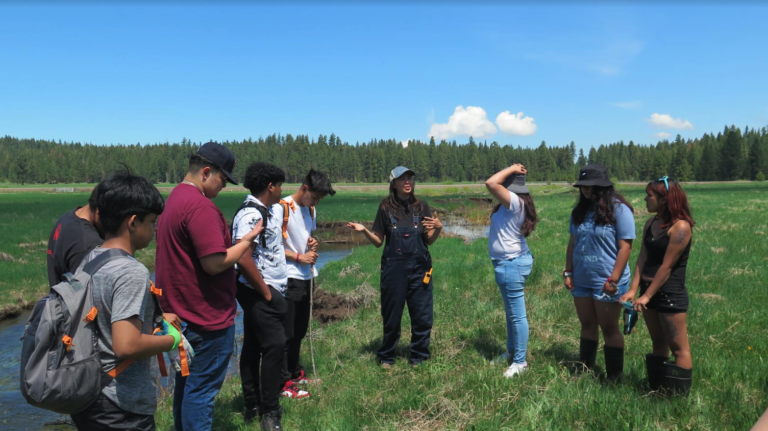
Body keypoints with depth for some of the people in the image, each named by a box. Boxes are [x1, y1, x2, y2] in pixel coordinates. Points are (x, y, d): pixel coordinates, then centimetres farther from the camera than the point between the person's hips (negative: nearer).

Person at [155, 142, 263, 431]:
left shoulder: (174, 199, 12)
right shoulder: (200, 206, -21)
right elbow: (214, 263, -24)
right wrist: (247, 241, -12)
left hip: (182, 312, 10)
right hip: (207, 317, -10)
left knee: (187, 383, 21)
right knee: (202, 389, 3)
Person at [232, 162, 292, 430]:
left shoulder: (267, 211, 13)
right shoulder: (251, 214, -18)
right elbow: (243, 259, -27)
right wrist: (265, 292, -18)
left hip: (268, 290, 10)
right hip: (259, 293, -10)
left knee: (253, 346, 14)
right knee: (275, 345, -8)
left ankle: (253, 405, 25)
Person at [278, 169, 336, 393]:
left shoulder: (311, 210, 13)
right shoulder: (281, 208, -13)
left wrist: (312, 243, 4)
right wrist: (299, 257, -15)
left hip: (306, 278, 8)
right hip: (289, 279, -8)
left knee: (299, 331, 18)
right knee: (286, 333, 0)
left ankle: (295, 373, 32)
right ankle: (284, 382, 10)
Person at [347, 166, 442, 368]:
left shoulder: (421, 207, 3)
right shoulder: (386, 207, -1)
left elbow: (429, 241, 4)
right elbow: (378, 242, 3)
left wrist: (438, 228, -15)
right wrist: (364, 231, -14)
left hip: (419, 267, 2)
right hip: (393, 268, -1)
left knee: (422, 316, 5)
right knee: (391, 316, 7)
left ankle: (418, 357, 23)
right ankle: (386, 357, 25)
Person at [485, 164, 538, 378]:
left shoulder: (514, 201, -22)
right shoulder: (513, 203, 7)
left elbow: (490, 183, -31)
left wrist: (511, 169, -21)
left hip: (511, 264, -11)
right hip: (510, 262, 11)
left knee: (517, 315, 0)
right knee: (511, 312, 22)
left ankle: (520, 362, 12)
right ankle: (512, 351, 37)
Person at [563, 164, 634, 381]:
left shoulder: (619, 209, -12)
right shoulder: (580, 210, 7)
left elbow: (625, 247, -14)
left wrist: (614, 279, -18)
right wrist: (568, 271, 6)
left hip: (606, 282, -6)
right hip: (581, 280, 6)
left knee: (609, 328, 5)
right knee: (587, 325, 16)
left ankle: (614, 376, 18)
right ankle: (585, 370, 28)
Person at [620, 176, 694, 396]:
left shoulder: (680, 227, -16)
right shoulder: (651, 223, 7)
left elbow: (667, 266, -17)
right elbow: (642, 259, 3)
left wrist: (647, 296, -15)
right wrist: (633, 290, -5)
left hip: (671, 295, -8)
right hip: (649, 291, 8)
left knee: (679, 348, 2)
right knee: (658, 343, 17)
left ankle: (681, 397, 12)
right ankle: (657, 391, 28)